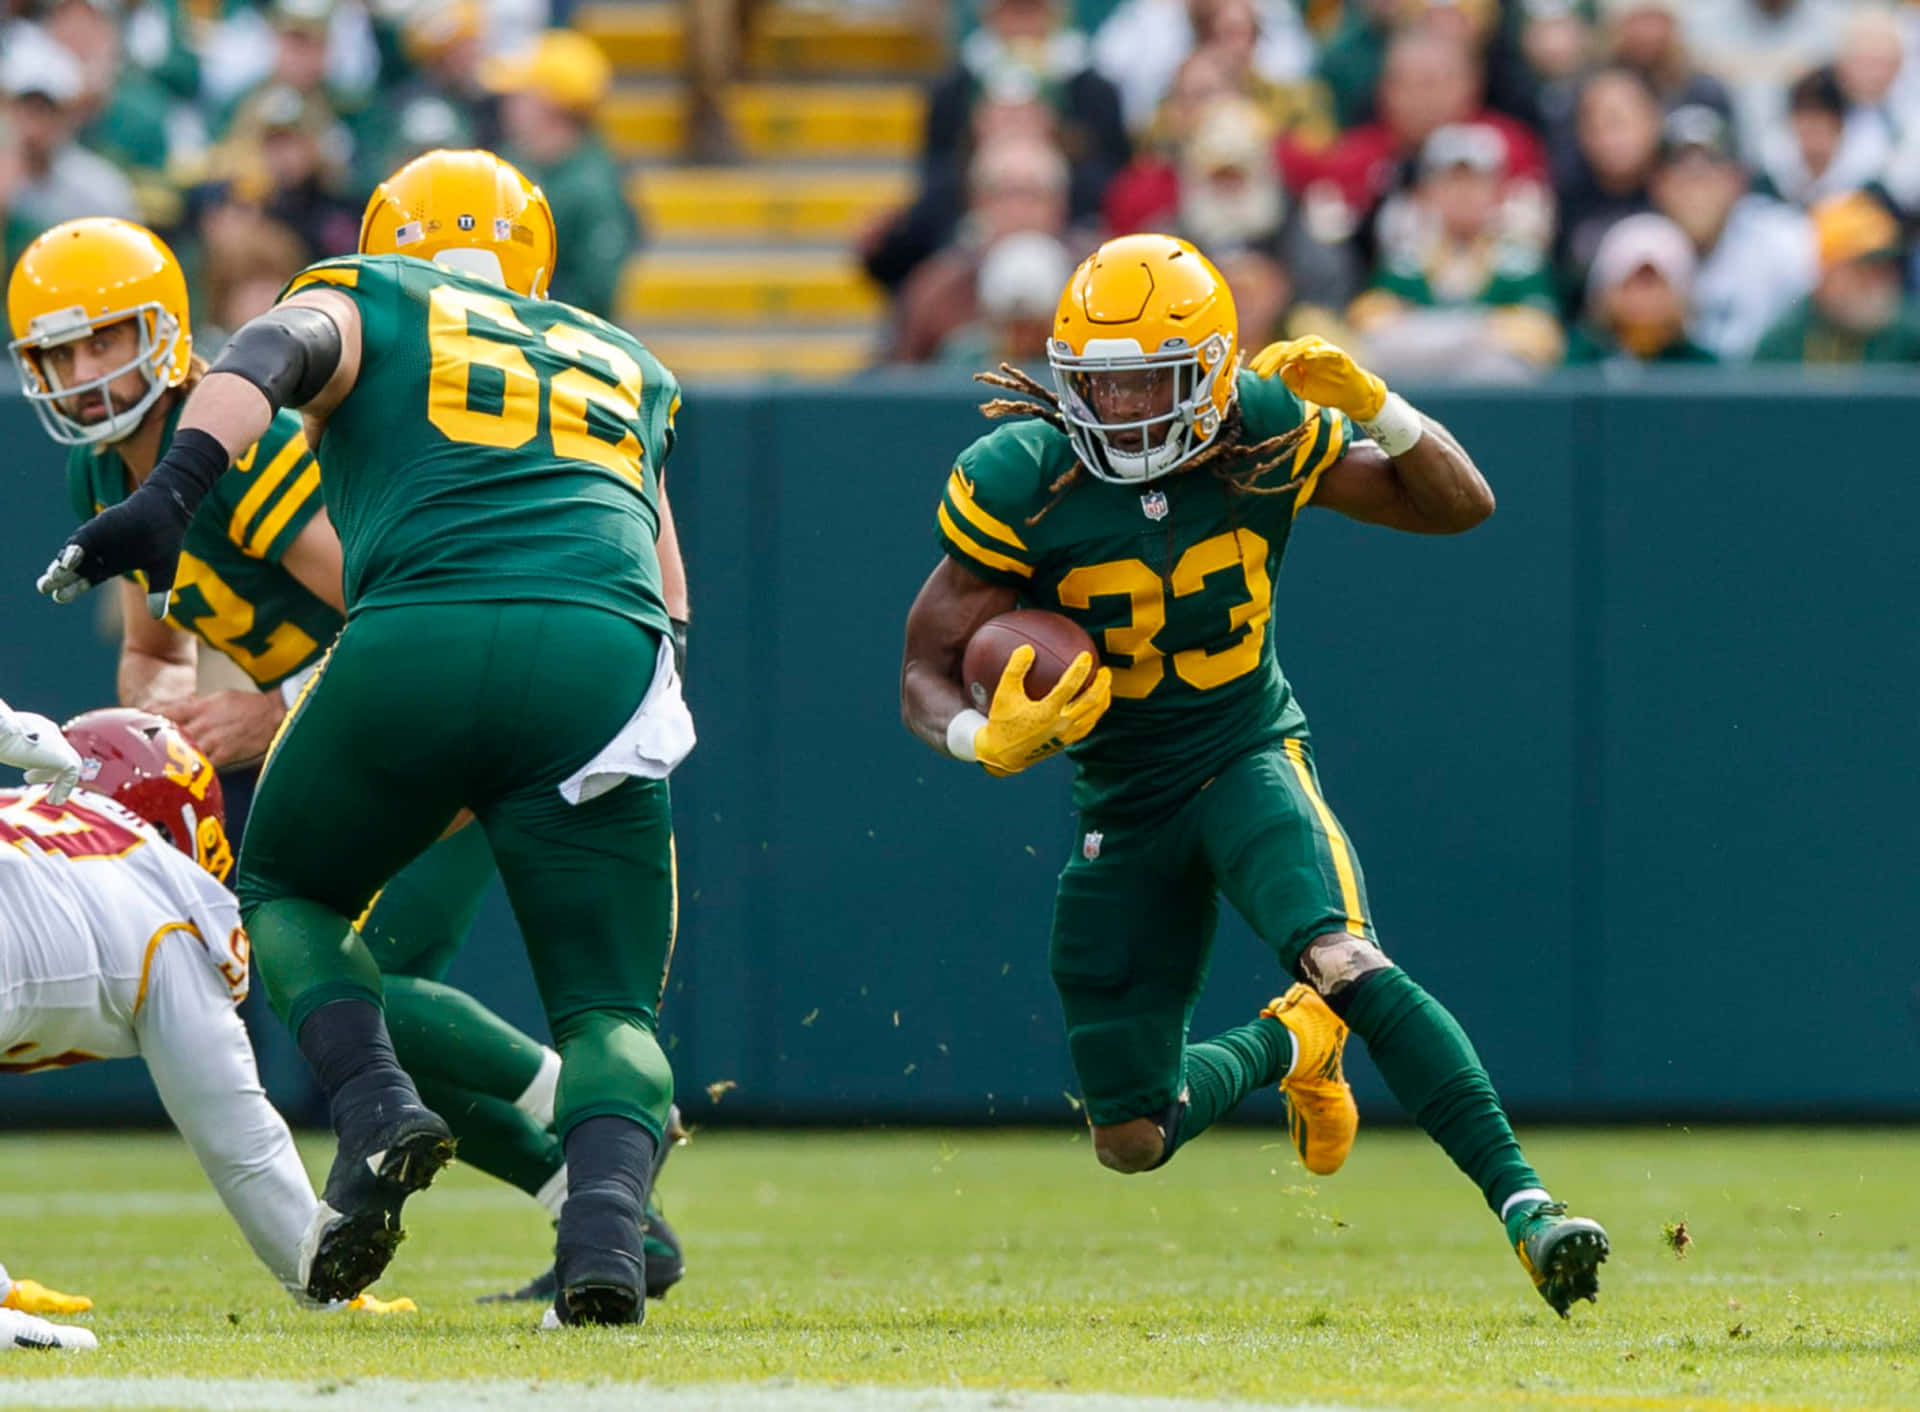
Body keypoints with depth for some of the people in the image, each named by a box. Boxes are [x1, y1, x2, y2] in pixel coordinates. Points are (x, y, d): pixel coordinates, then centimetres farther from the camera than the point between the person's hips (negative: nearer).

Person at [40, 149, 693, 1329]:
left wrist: (172, 492, -17)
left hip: (416, 649, -2)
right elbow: (663, 598, 32)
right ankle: (608, 1213, -20)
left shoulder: (366, 303, 21)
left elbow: (272, 356, -3)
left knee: (285, 893, 25)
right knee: (609, 1006, 12)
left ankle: (377, 1106, -2)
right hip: (603, 651, 2)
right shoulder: (627, 371, 33)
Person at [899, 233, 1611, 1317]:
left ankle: (1525, 1206, -36)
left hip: (1251, 754, -2)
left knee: (1345, 962, -33)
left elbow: (1460, 505, -3)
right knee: (1134, 1140, 5)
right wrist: (989, 741, -34)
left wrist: (1374, 409, -22)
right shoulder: (1022, 484, -17)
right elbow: (927, 676, -11)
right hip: (1126, 806, 2)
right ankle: (1287, 1048, 37)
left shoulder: (1263, 438, -13)